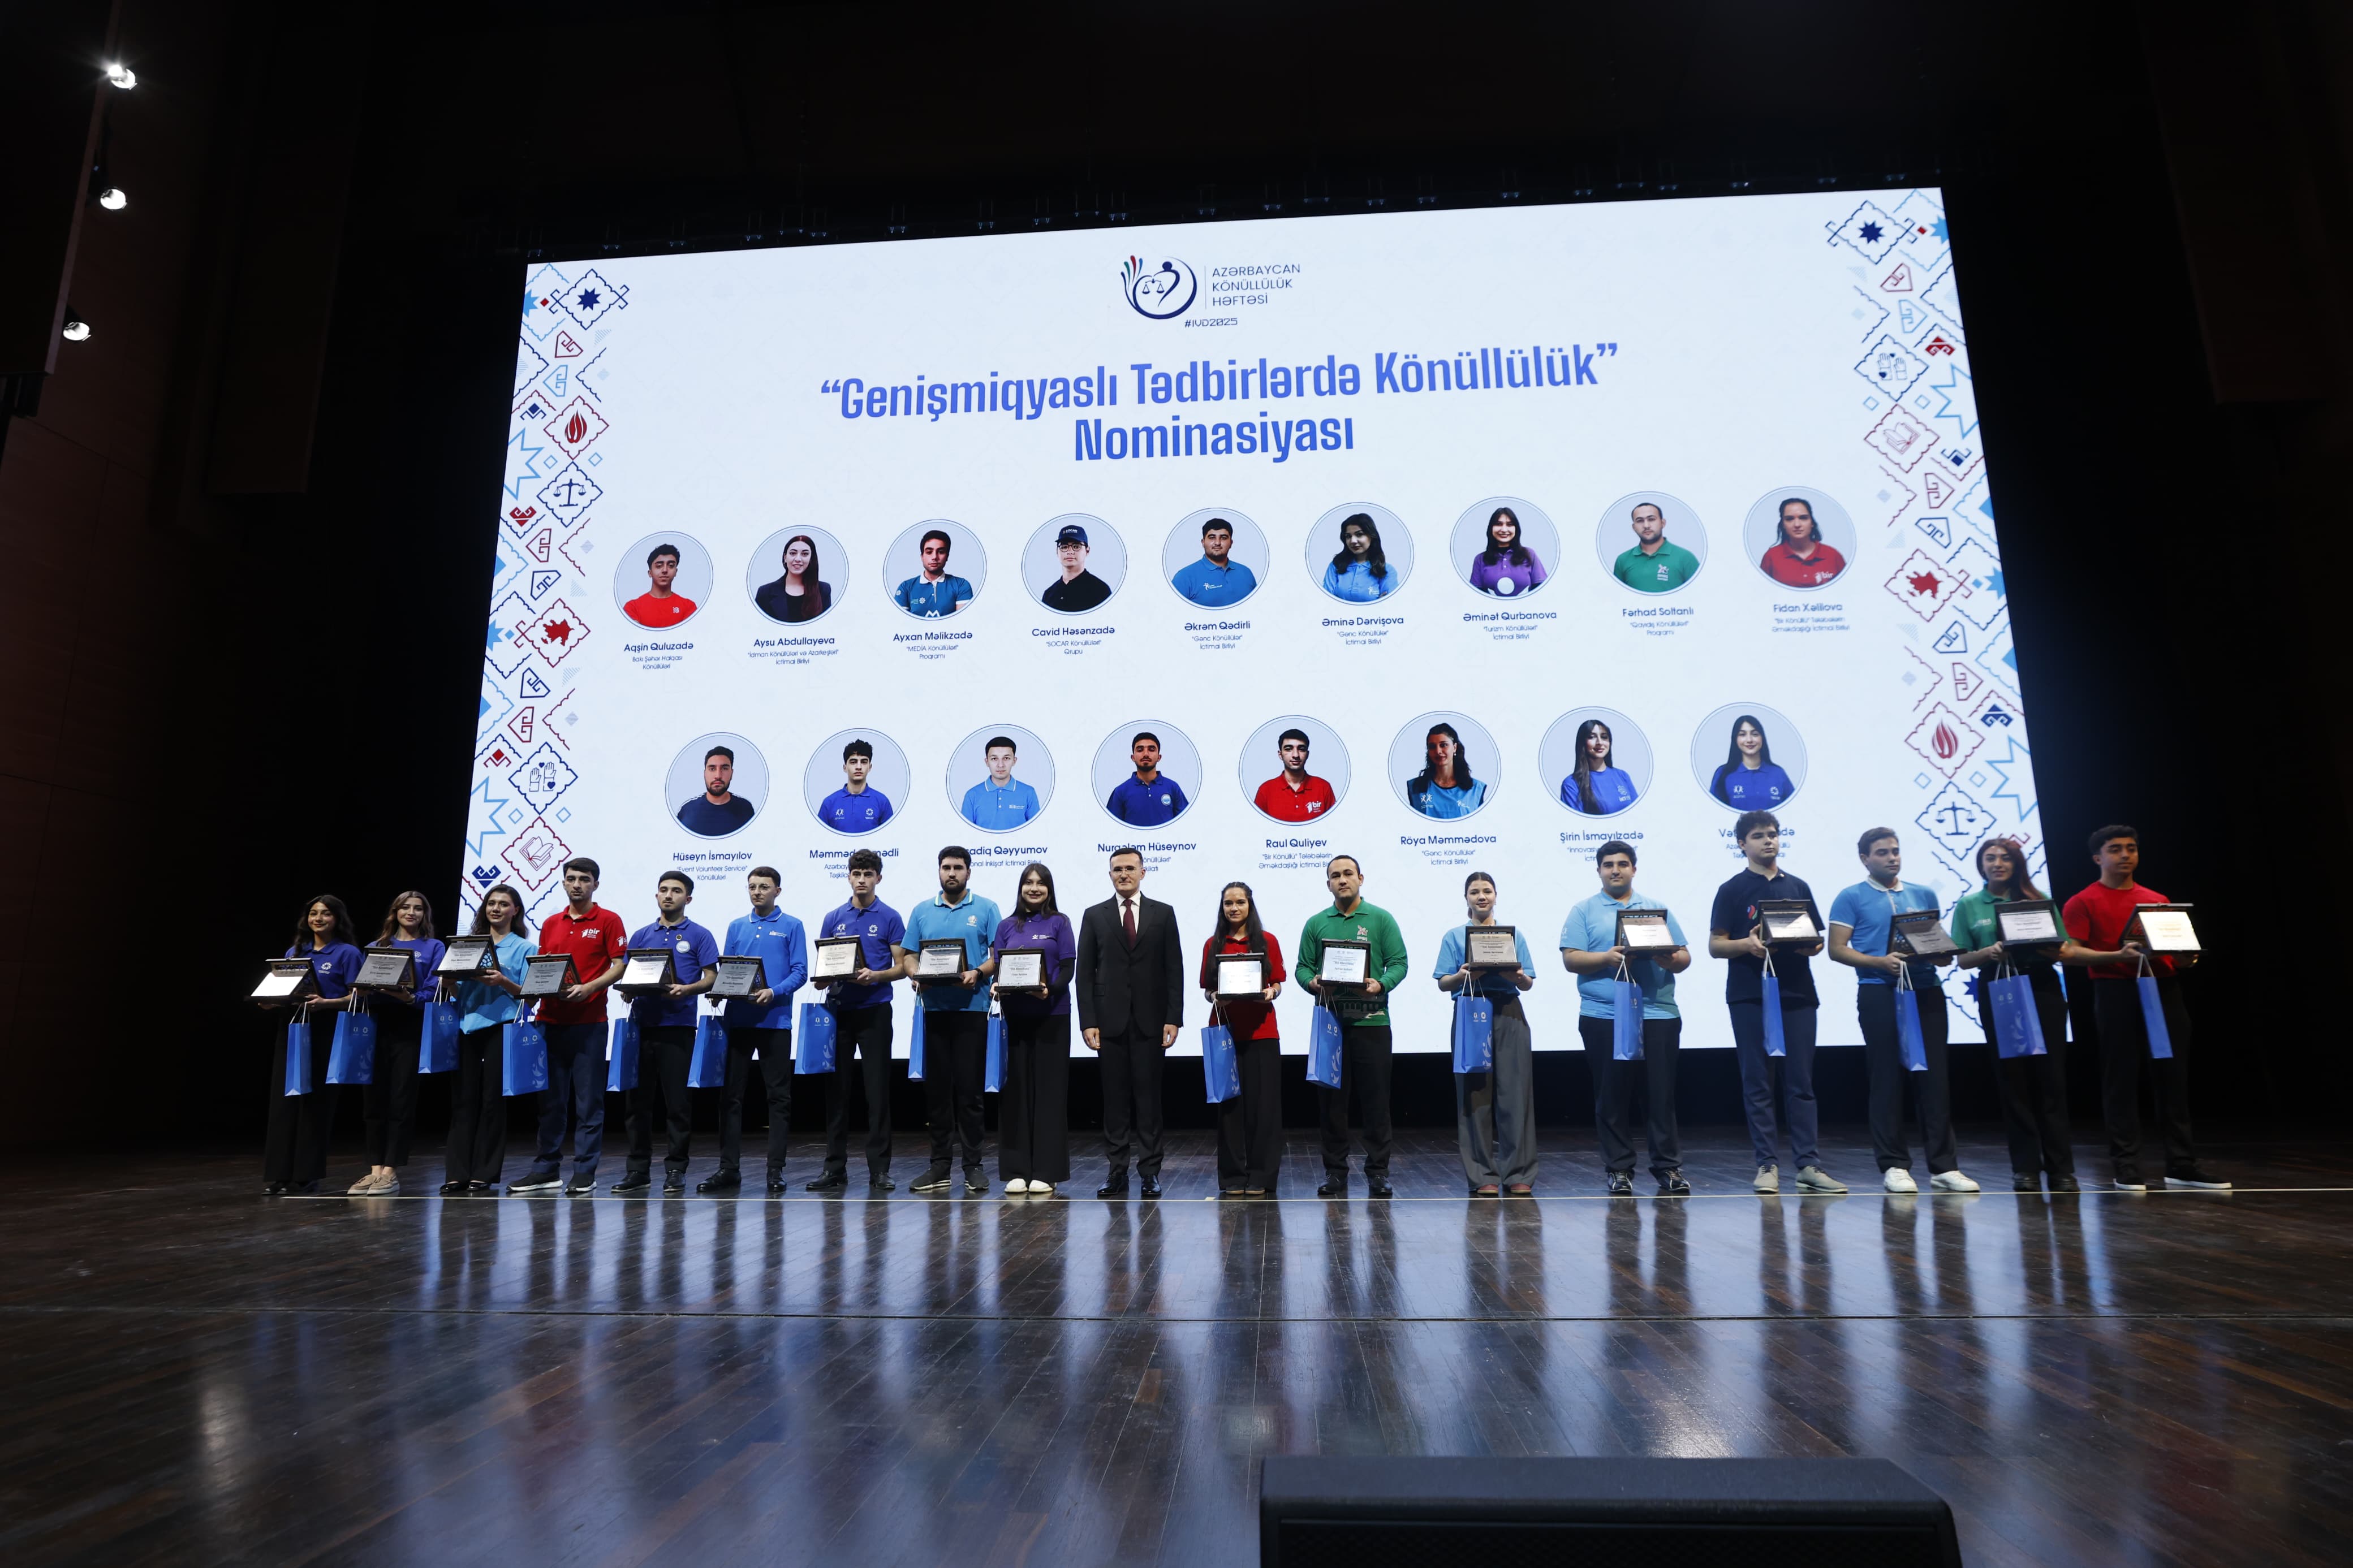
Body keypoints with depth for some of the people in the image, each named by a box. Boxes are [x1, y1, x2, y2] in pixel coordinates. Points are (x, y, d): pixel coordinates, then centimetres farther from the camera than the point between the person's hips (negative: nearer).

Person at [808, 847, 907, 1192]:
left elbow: (900, 967, -1)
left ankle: (879, 1169, 5)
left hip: (874, 1010, -3)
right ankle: (835, 1168, 13)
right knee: (837, 1089, 5)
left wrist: (874, 975, -19)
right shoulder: (833, 918, 10)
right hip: (838, 1009, 3)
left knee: (877, 1090, -2)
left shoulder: (890, 918, 1)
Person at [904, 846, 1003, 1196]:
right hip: (933, 1006, 3)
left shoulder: (986, 909, 4)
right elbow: (910, 955, 12)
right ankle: (940, 1165, 14)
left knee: (969, 1088, -2)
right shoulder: (922, 911, 13)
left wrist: (977, 974, -18)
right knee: (936, 1087, 6)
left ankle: (973, 1166, 5)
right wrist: (916, 976, -9)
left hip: (971, 1007, -3)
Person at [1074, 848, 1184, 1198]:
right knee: (1115, 1099, 4)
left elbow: (1174, 970, 3)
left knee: (1148, 1097, 2)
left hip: (1150, 1021, -1)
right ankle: (1117, 1172, 10)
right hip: (1110, 1021, 1)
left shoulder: (1163, 914, 6)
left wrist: (1173, 1018, -5)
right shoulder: (1094, 916, 7)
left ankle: (1150, 1172, 9)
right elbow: (1085, 973, 4)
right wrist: (1088, 1021, -4)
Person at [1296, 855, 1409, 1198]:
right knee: (1332, 1098, 5)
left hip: (1371, 1019, -2)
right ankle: (1335, 1172, 14)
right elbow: (1303, 966, 9)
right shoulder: (1316, 924, 11)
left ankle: (1378, 1171, 11)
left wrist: (1381, 984, -17)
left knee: (1375, 1098, 1)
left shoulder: (1381, 919, 5)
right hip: (1329, 1019, 2)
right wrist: (1313, 982, -11)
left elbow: (1399, 962, 0)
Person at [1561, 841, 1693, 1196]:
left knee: (1662, 1095, 2)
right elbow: (1570, 959, -2)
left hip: (1658, 1015, 2)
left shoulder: (1658, 909, 16)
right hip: (1604, 1017, -2)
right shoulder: (1584, 912, 8)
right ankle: (1619, 1171, 11)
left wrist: (1672, 960, -11)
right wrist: (1607, 958, -17)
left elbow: (1684, 955, 11)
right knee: (1612, 1099, 3)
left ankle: (1668, 1169, 12)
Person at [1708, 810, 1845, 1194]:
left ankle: (1809, 1165, 6)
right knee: (1758, 1084, 1)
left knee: (1801, 1082, 3)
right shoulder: (1732, 890, 4)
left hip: (1797, 994, 3)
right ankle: (1767, 1165, 6)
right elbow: (1715, 946, 0)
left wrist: (1811, 946, -7)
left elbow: (1818, 940, 16)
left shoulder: (1798, 887, 15)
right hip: (1750, 996, -3)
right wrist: (1748, 944, -19)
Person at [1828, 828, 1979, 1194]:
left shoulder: (1925, 895, 16)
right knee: (1888, 1079, 0)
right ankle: (1894, 1166, 7)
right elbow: (1837, 949, -3)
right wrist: (1880, 962, -17)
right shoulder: (1851, 898, 3)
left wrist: (1943, 955, -5)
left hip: (1927, 991, 4)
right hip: (1880, 994, -4)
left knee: (1935, 1077, 2)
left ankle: (1944, 1165, 8)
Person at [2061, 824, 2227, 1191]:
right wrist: (2117, 956, -19)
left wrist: (2186, 957, -3)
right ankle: (2127, 1169, 3)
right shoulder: (2083, 903, 2)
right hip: (2117, 992, -5)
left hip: (2165, 990, 5)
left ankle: (2182, 1165, 13)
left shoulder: (2159, 901, 18)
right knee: (2122, 1080, -2)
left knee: (2173, 1078, 5)